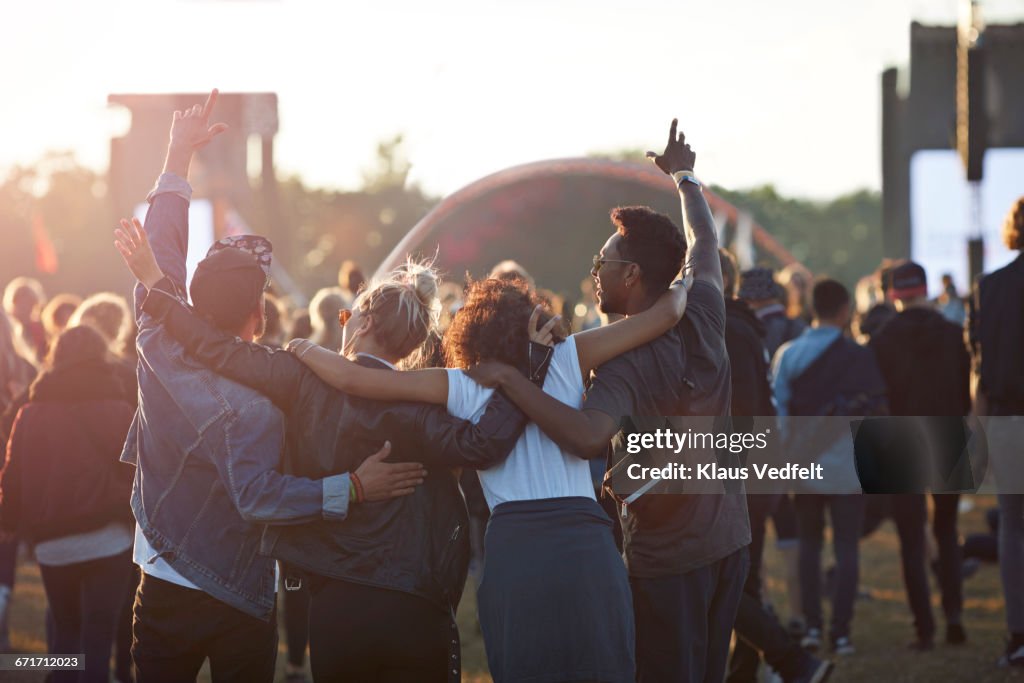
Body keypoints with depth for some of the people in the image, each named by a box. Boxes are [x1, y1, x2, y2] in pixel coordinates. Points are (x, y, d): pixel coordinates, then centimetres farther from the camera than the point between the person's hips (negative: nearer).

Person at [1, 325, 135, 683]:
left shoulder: (30, 413, 2)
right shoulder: (117, 409, -2)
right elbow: (139, 474, -4)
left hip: (51, 543, 3)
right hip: (106, 540, -3)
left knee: (66, 633, 19)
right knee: (97, 640, 1)